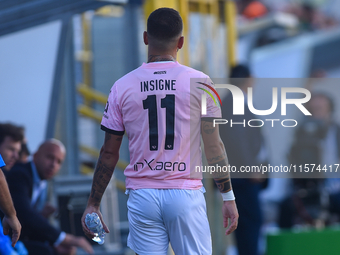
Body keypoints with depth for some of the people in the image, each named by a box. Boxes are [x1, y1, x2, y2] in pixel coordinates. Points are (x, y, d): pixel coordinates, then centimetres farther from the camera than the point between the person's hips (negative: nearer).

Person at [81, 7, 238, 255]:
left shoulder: (123, 87, 1)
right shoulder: (198, 82, -3)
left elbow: (109, 154, 4)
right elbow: (214, 146, -2)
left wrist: (93, 204, 11)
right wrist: (228, 196, 6)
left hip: (142, 197, 2)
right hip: (186, 194, -2)